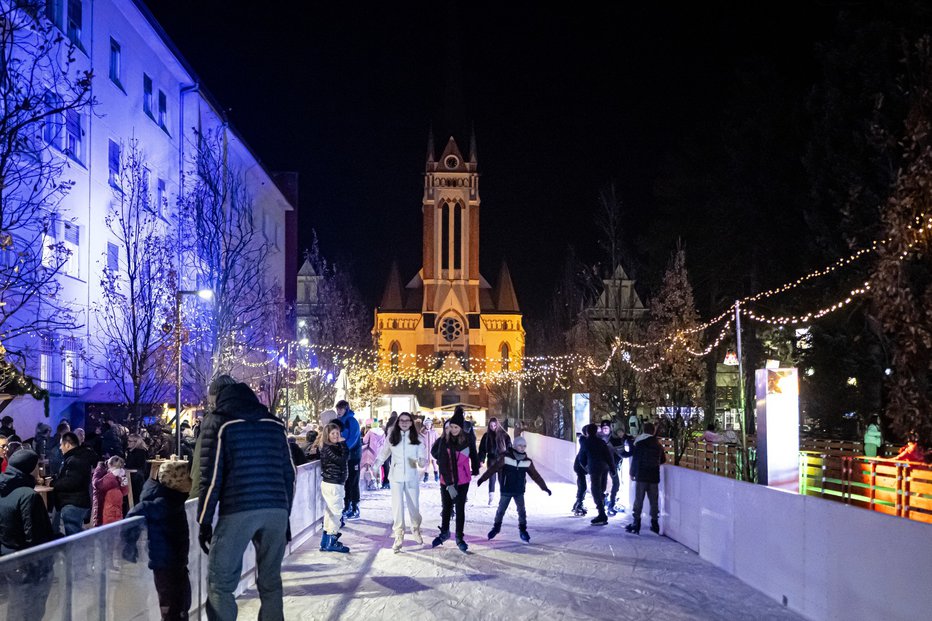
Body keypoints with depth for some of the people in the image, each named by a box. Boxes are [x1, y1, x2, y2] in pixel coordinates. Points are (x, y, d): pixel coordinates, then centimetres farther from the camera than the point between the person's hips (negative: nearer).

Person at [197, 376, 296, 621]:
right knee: (271, 582, 13)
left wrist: (204, 522, 2)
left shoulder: (218, 422, 4)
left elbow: (211, 477, -3)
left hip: (237, 511, -5)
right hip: (276, 510, 5)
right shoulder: (274, 423, 17)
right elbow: (288, 474, 16)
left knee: (220, 584, 0)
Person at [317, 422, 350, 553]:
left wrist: (342, 443, -1)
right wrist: (343, 444, -16)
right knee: (336, 512, -6)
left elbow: (346, 458, 7)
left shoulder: (336, 447, 13)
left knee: (329, 513, 14)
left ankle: (325, 542, 21)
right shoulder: (327, 448, -15)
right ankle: (331, 543, -1)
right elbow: (342, 460, -22)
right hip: (332, 485, -10)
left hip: (335, 484, 10)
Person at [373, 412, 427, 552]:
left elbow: (423, 457, -1)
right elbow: (383, 455, 6)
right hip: (396, 477, -1)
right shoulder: (392, 438, 2)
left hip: (411, 477, 1)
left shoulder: (417, 439, 2)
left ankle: (416, 529, 33)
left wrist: (422, 462, -23)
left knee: (414, 506, 8)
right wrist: (374, 467, -7)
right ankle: (398, 537, 1)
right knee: (397, 506, -6)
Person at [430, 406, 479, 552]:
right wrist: (449, 484, -23)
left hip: (462, 480, 0)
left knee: (460, 508, 5)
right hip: (446, 480, 0)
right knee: (446, 507, 14)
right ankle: (444, 532, 35)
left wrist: (475, 470, 20)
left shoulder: (468, 439, -11)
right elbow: (442, 464, -17)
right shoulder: (444, 441, -14)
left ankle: (459, 537, 17)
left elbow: (473, 455, 8)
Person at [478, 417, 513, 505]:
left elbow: (509, 447, 2)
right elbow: (482, 448, 4)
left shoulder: (503, 434, 0)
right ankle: (491, 497, 4)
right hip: (491, 460, 1)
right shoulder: (486, 436, 3)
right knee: (492, 479, -2)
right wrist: (481, 460, -5)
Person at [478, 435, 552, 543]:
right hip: (506, 490, -2)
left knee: (522, 511, -2)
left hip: (519, 491, 2)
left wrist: (545, 487, 5)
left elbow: (535, 475, 5)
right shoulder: (505, 457, -13)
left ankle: (523, 530, 11)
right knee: (501, 510, 9)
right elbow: (493, 468, -16)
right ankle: (496, 527, 30)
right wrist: (482, 478, -22)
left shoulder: (527, 461, -1)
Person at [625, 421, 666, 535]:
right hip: (654, 476, 4)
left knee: (638, 500, -1)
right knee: (654, 500, 9)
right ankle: (655, 523, 11)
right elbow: (663, 459, 15)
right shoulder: (658, 444, 5)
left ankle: (636, 524, -1)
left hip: (641, 475, -4)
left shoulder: (639, 443, -8)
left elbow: (635, 459, -7)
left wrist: (632, 473, 2)